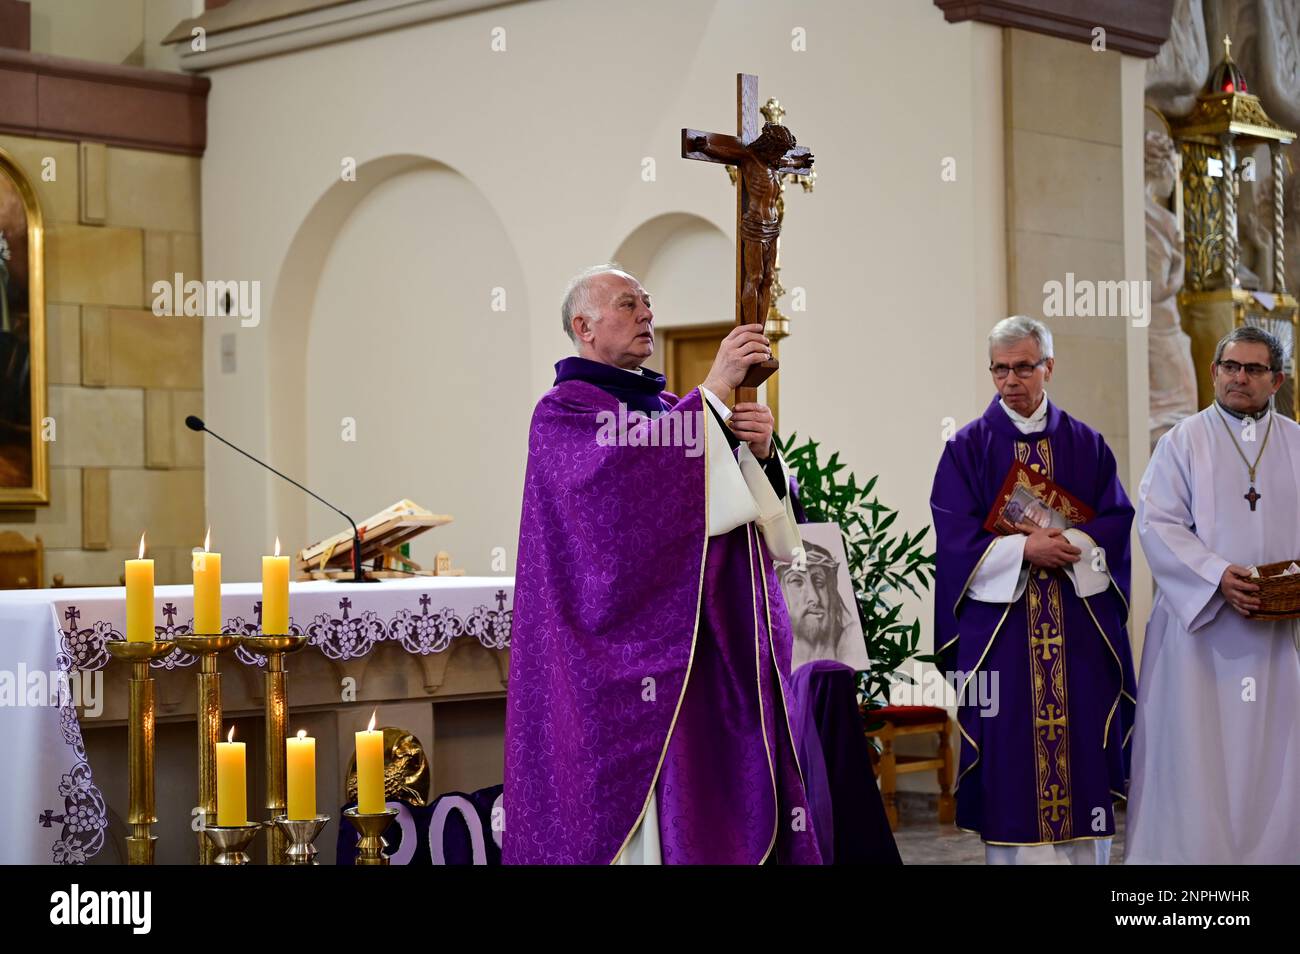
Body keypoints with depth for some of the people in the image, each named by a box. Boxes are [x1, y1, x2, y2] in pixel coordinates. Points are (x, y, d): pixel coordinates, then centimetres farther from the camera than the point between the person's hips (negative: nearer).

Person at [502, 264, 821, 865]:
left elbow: (750, 501, 12)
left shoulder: (671, 408, 20)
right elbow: (626, 471, -22)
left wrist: (757, 449, -9)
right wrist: (715, 390, -22)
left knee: (708, 798, 3)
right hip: (626, 647, -6)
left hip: (708, 646, 7)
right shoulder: (562, 412, -1)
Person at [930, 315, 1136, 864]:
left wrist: (1066, 543, -14)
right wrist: (1024, 549, -15)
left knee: (1080, 748, 0)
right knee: (1012, 762, -3)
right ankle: (1017, 856, 2)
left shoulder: (1085, 445, 11)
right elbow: (956, 534, -4)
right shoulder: (968, 447, 5)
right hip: (1000, 627, -2)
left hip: (1079, 629, 2)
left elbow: (1117, 522, 3)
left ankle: (1085, 855, 7)